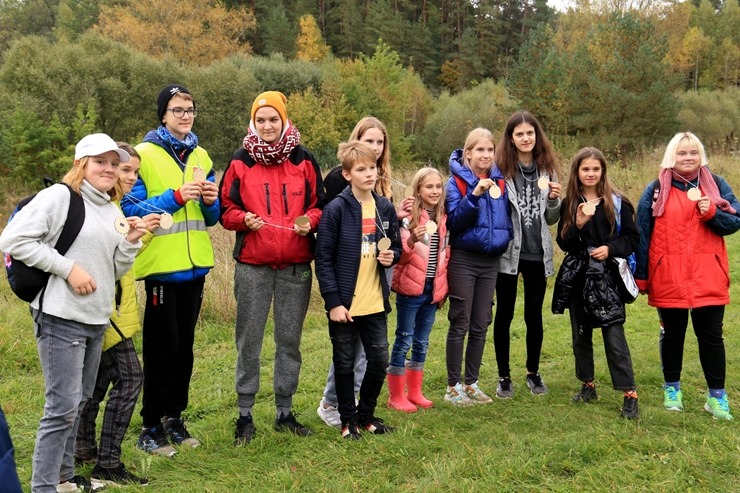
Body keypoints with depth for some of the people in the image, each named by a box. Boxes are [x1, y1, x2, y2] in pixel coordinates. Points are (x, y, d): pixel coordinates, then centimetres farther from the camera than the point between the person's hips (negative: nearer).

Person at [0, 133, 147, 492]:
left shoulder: (112, 212, 14)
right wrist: (68, 268, -17)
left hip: (97, 320, 8)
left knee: (78, 402, 16)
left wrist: (130, 243, -2)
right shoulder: (58, 196, -9)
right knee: (63, 405, -8)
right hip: (61, 317, -8)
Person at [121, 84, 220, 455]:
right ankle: (150, 427, 11)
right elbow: (130, 209, -11)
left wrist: (210, 201, -6)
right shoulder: (144, 155, -5)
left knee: (184, 344, 12)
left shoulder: (201, 157, 12)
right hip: (161, 266, -5)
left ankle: (175, 418, 25)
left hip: (195, 265, 6)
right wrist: (175, 197, -20)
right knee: (161, 346, -2)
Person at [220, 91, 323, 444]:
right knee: (249, 340, 4)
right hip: (252, 265, -1)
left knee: (290, 340, 9)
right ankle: (244, 414, 16)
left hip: (296, 266, 1)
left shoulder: (304, 160, 6)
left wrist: (310, 221, -11)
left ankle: (285, 412, 22)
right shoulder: (240, 161, 3)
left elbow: (319, 204, 10)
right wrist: (244, 220, -16)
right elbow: (225, 209, 5)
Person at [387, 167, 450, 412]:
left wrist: (443, 287, 14)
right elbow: (399, 254, -16)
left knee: (421, 342, 14)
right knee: (404, 341, 1)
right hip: (411, 288, -6)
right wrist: (412, 240, -35)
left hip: (432, 289, 6)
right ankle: (396, 396, 11)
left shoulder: (443, 219, 8)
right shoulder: (409, 217, -10)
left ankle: (414, 392, 25)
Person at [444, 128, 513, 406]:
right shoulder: (457, 182, -6)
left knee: (481, 325, 10)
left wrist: (505, 241, 4)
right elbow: (454, 221, -17)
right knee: (460, 324, 0)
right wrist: (474, 195, -26)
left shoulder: (500, 181, 8)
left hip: (491, 261, 5)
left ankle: (471, 383, 22)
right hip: (464, 260, -5)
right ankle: (453, 386, 11)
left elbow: (507, 218, 18)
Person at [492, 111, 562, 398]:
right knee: (504, 314, 6)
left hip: (537, 254, 3)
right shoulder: (501, 169, -5)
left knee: (534, 315, 12)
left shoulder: (547, 169, 7)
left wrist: (554, 199, -6)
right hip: (508, 253, -3)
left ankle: (533, 373, 28)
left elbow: (551, 219, 11)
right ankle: (504, 377, 19)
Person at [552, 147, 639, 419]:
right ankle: (588, 385, 27)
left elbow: (632, 238, 1)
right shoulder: (569, 204, 5)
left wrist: (610, 248, -15)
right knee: (581, 334, 12)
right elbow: (563, 243, 1)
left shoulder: (617, 202, -1)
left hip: (607, 277, -3)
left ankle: (629, 394, -2)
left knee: (614, 337, -8)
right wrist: (579, 225, -16)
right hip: (577, 276, 4)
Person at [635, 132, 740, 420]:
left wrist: (712, 213, -16)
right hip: (668, 279, -1)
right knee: (672, 334, 10)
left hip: (708, 278, 1)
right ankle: (672, 389, 26)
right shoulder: (656, 189, 1)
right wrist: (640, 276, -2)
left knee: (711, 335, 4)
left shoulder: (716, 185, 6)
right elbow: (642, 234, 1)